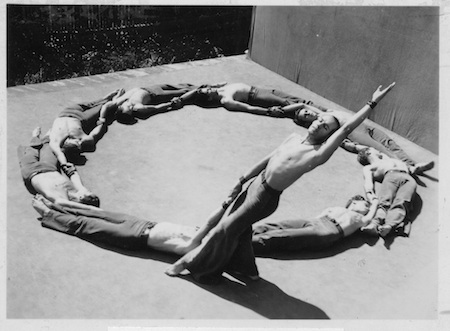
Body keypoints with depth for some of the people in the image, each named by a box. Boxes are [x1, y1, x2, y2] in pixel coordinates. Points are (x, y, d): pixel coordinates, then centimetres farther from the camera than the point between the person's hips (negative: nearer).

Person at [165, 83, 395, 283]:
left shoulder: (319, 153, -17)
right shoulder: (294, 138, 5)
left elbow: (347, 128, -24)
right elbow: (267, 159, 11)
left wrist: (372, 103, -23)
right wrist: (242, 180, 15)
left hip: (266, 197, -7)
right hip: (256, 184, 7)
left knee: (225, 228, 0)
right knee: (240, 226, 21)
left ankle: (190, 263, 17)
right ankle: (249, 270, 42)